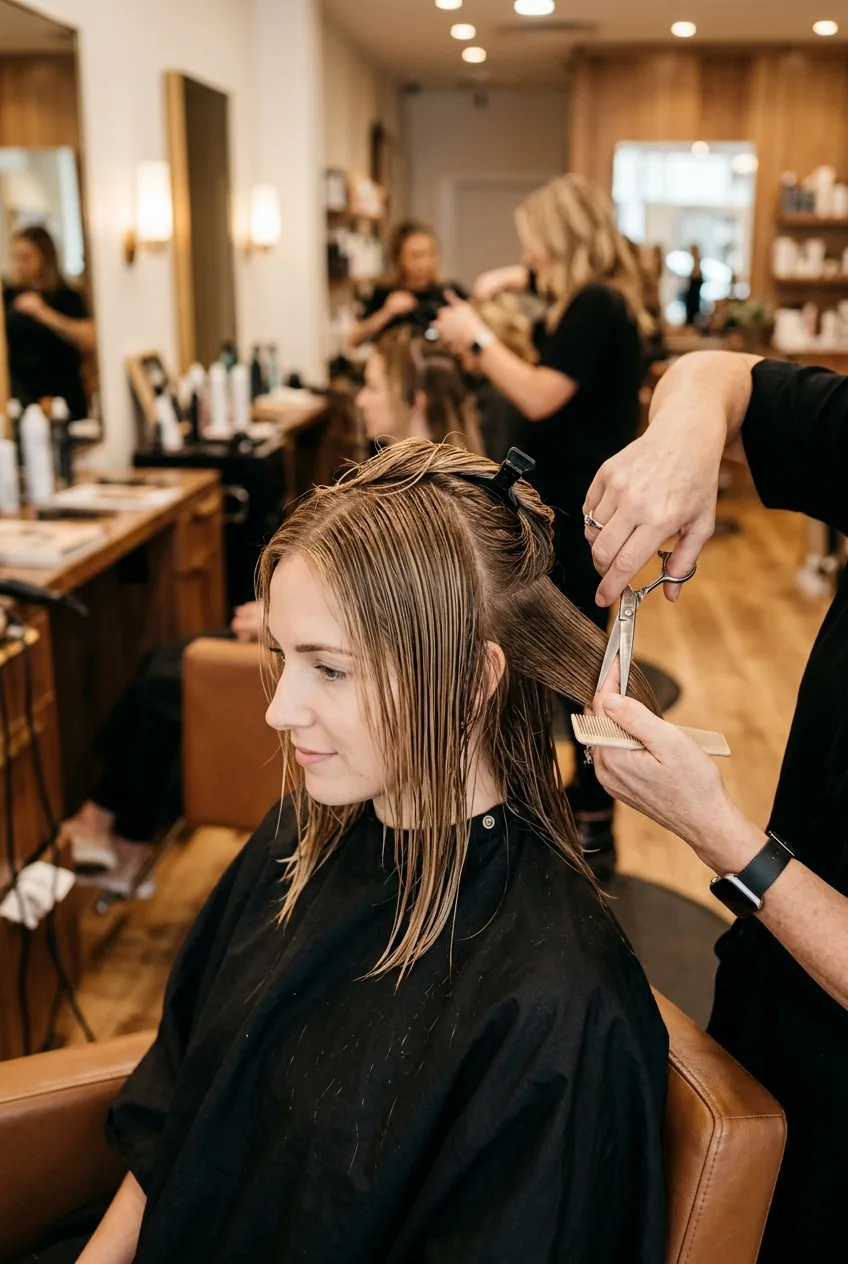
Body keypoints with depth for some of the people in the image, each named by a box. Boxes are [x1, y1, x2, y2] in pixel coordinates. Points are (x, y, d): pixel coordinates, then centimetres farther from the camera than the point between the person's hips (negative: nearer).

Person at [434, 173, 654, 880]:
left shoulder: (595, 308, -18)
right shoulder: (601, 299, 13)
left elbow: (539, 397, -27)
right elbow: (550, 275, 35)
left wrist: (476, 337, -16)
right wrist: (516, 279, 16)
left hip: (581, 510, -11)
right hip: (581, 501, 11)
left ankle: (594, 832, 5)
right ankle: (589, 792, 33)